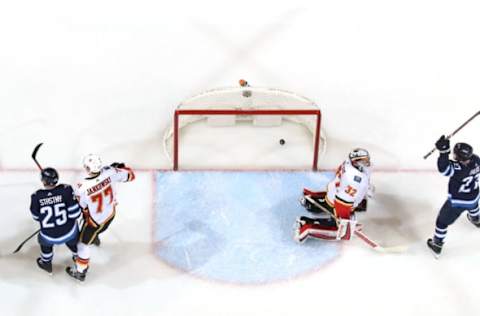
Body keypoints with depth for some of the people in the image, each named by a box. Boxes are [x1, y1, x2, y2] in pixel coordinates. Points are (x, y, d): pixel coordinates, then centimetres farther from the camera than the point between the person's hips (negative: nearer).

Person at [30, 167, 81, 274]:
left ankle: (46, 264, 51)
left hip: (50, 237, 0)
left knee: (44, 239, 35)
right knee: (72, 238, 36)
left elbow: (37, 217, -2)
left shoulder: (36, 196, -20)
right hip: (69, 232, 1)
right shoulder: (66, 190, -21)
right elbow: (75, 213, -18)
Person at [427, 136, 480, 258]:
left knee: (442, 221, 14)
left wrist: (444, 151, -61)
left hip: (457, 202, -7)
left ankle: (437, 246, 28)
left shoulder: (458, 169, -40)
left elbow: (444, 168, -54)